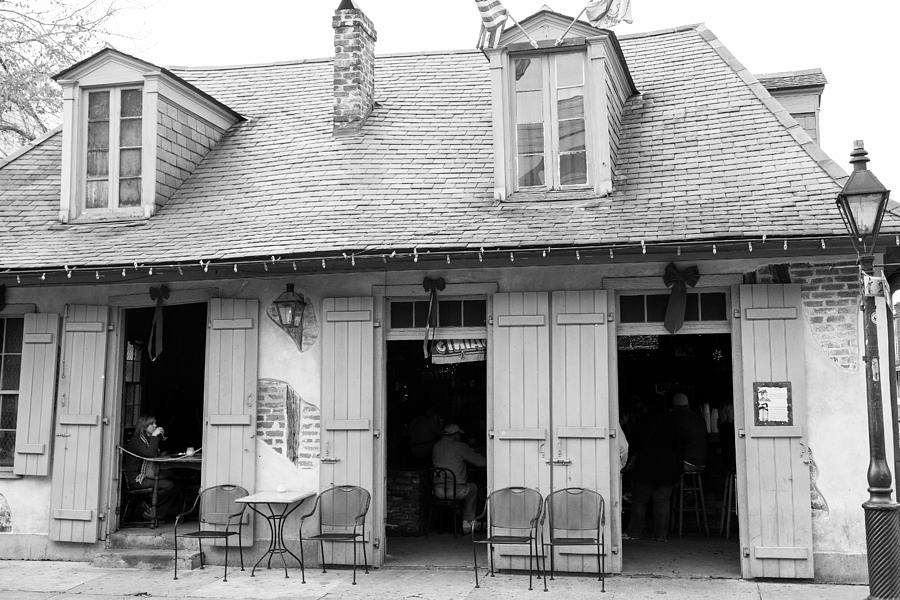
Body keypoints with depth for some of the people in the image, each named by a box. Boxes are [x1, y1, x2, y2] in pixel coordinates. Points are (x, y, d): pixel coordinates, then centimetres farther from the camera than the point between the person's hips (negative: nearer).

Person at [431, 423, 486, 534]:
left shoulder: (436, 447, 9)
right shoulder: (460, 447, -6)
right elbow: (481, 462, -4)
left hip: (438, 491, 5)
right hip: (456, 491, -5)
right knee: (473, 488, 27)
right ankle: (467, 523, 27)